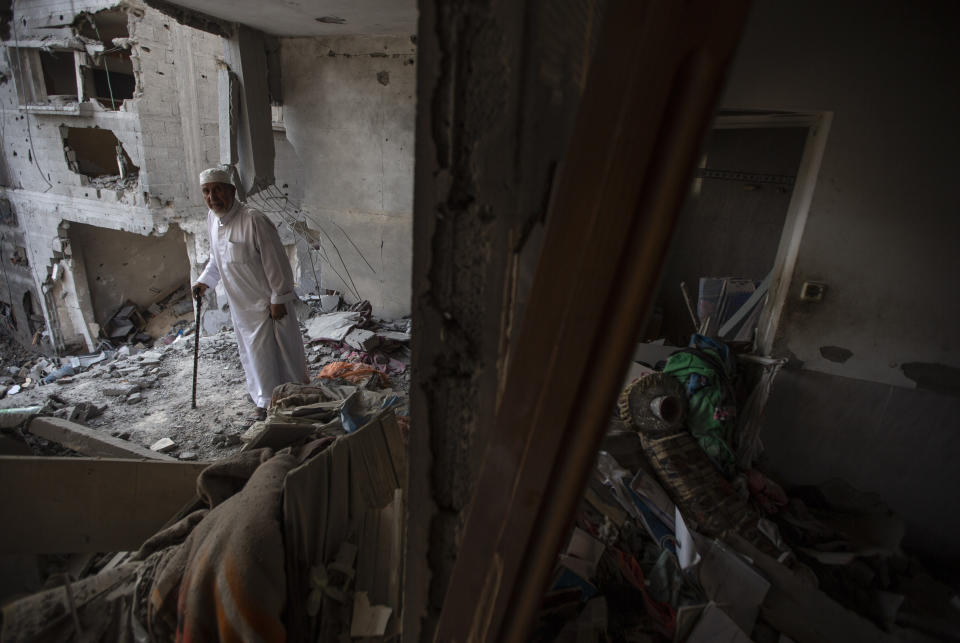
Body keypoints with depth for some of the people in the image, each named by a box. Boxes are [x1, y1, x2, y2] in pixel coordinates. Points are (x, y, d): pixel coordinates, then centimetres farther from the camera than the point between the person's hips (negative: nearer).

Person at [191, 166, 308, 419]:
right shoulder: (212, 219, 4)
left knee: (281, 350, 2)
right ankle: (265, 401, 34)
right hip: (239, 304, 8)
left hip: (265, 302, -8)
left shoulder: (253, 220, -22)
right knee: (252, 352, 17)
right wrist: (205, 281, 11)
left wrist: (278, 299, -18)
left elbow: (276, 262, -20)